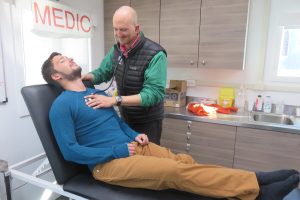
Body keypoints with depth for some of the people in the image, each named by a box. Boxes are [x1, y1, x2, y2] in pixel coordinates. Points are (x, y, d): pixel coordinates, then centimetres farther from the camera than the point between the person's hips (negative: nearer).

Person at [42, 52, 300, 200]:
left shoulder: (97, 93, 16)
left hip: (131, 145, 7)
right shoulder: (61, 105, -7)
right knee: (176, 171, -22)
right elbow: (70, 151, -14)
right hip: (108, 162, -7)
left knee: (184, 161, -11)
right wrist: (118, 151, -16)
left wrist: (135, 135, 0)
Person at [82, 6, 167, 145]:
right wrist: (83, 77, -13)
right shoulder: (116, 49, -2)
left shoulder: (155, 55, -23)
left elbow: (154, 93, -30)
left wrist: (115, 100, -37)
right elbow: (103, 72, 9)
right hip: (125, 118, 6)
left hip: (148, 122, -5)